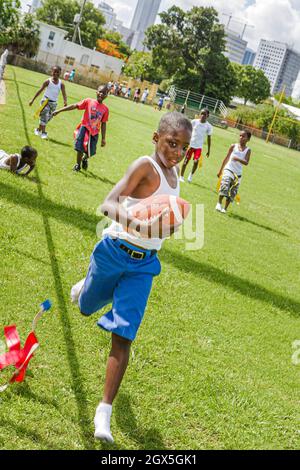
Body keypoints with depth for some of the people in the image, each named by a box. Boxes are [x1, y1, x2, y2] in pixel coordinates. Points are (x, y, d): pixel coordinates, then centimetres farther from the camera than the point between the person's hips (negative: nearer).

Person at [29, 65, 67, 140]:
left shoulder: (61, 84, 0)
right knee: (44, 116, -14)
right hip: (46, 101, -4)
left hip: (54, 103, 4)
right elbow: (40, 90, -2)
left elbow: (64, 93, -7)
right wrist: (33, 100, -2)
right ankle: (43, 133, -14)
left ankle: (39, 130, 29)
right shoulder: (48, 81, -6)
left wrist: (65, 101, -29)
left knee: (48, 118, 11)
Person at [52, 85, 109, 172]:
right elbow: (74, 106, -7)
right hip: (85, 128, -1)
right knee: (80, 148, -4)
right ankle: (78, 164, 21)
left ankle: (85, 159, 39)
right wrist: (59, 111, -9)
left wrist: (103, 138, 3)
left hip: (95, 132, 2)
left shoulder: (105, 109, -2)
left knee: (91, 152, 3)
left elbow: (103, 124, 3)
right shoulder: (88, 101, -7)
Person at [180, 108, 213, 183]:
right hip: (190, 144, 0)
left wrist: (209, 150, 3)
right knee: (186, 161, 4)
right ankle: (181, 176, 17)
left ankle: (191, 175, 12)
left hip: (199, 147, 0)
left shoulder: (208, 126, -4)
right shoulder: (194, 121, -4)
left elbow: (209, 138, 3)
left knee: (196, 161, -13)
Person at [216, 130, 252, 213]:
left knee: (232, 193, 3)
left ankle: (225, 208, 14)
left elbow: (246, 163, -12)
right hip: (228, 170, -1)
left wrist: (238, 159, -31)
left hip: (238, 174, 1)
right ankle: (219, 203, -12)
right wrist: (220, 170, 11)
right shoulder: (233, 146, 2)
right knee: (224, 186, -23)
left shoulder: (248, 150, 1)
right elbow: (226, 158, 9)